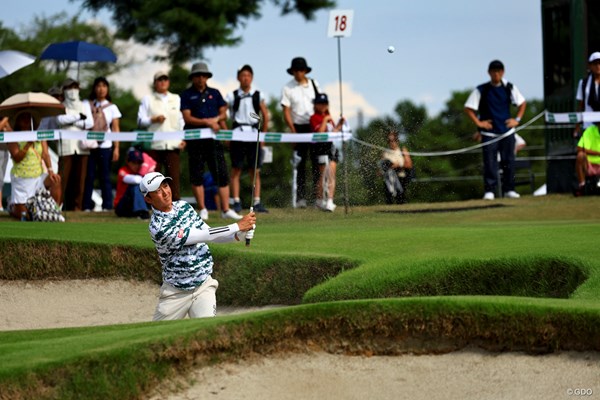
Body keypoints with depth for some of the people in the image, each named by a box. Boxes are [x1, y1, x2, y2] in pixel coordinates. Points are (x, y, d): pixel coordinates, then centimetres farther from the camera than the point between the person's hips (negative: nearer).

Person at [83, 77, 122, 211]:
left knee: (105, 177, 1)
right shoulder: (86, 104, 9)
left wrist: (116, 148, 1)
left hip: (105, 146, 0)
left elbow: (115, 129, 7)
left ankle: (107, 205, 5)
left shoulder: (112, 108, 10)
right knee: (88, 176, -4)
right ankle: (86, 206, 0)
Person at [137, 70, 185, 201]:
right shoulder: (147, 99, 11)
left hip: (172, 145, 1)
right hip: (154, 145, -1)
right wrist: (154, 119, -12)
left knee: (174, 175, -8)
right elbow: (140, 120, 5)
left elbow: (182, 120, 17)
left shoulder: (176, 99, 19)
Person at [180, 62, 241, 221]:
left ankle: (225, 209, -2)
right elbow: (187, 118, -6)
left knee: (222, 174, -3)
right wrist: (207, 122, -16)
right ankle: (202, 209, 7)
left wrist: (215, 119, -10)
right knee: (196, 175, -1)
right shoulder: (187, 95, 3)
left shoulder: (215, 93, 14)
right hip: (195, 140, -2)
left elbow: (223, 114, 12)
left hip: (214, 138, 2)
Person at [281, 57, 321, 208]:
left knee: (317, 162, 1)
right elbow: (286, 111, -3)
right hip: (299, 128, -2)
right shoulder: (287, 88, 0)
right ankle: (300, 197, 0)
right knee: (300, 163, -2)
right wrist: (293, 130, -13)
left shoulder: (313, 84, 9)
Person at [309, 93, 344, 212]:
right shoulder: (314, 118, -4)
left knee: (331, 176, -1)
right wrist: (325, 120, -18)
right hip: (321, 147, -7)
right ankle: (319, 200, 10)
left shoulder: (328, 117, 19)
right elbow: (320, 132, -18)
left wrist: (340, 124, 9)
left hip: (332, 147, 7)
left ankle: (330, 201, -5)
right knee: (324, 175, -3)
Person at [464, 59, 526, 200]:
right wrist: (478, 123, -7)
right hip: (489, 132, -3)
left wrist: (517, 119, 8)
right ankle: (489, 191, -3)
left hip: (507, 131, 3)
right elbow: (468, 108, 0)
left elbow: (522, 103, 18)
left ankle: (509, 189, 15)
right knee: (490, 162, -7)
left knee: (509, 161, 5)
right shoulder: (481, 90, -3)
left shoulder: (509, 88, 5)